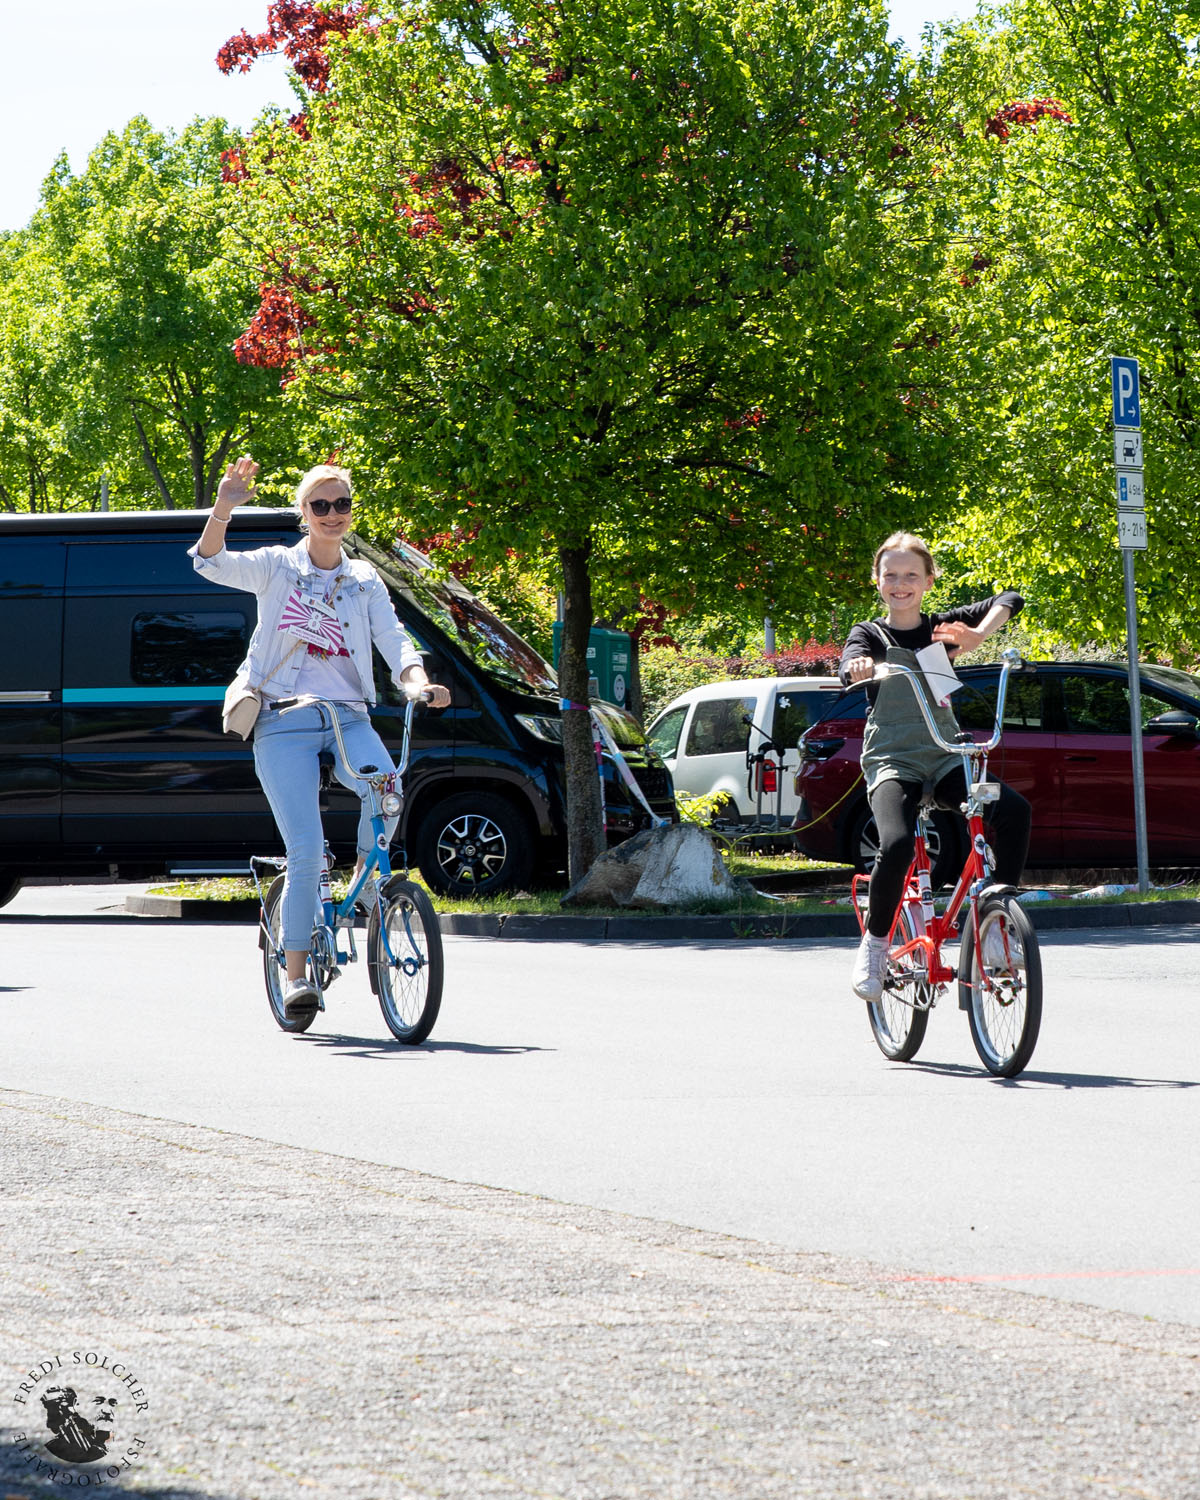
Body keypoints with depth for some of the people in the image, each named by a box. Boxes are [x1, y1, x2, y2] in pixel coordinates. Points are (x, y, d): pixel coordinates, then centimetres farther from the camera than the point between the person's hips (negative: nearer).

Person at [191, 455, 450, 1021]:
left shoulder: (364, 581, 15)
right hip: (284, 724, -2)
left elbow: (393, 639, 3)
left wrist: (416, 681, -19)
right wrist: (223, 508, -27)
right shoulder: (277, 567, 7)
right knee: (306, 851, -14)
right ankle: (295, 972, -3)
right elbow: (211, 564, -9)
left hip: (347, 718, 2)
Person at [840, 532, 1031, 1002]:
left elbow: (1010, 600, 3)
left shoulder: (940, 628, 12)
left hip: (945, 756, 3)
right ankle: (875, 943, -8)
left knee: (1015, 809, -26)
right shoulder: (870, 634, 6)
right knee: (897, 844, -31)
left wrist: (978, 636, -17)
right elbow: (850, 670, -16)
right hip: (892, 760, -3)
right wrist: (860, 668, -42)